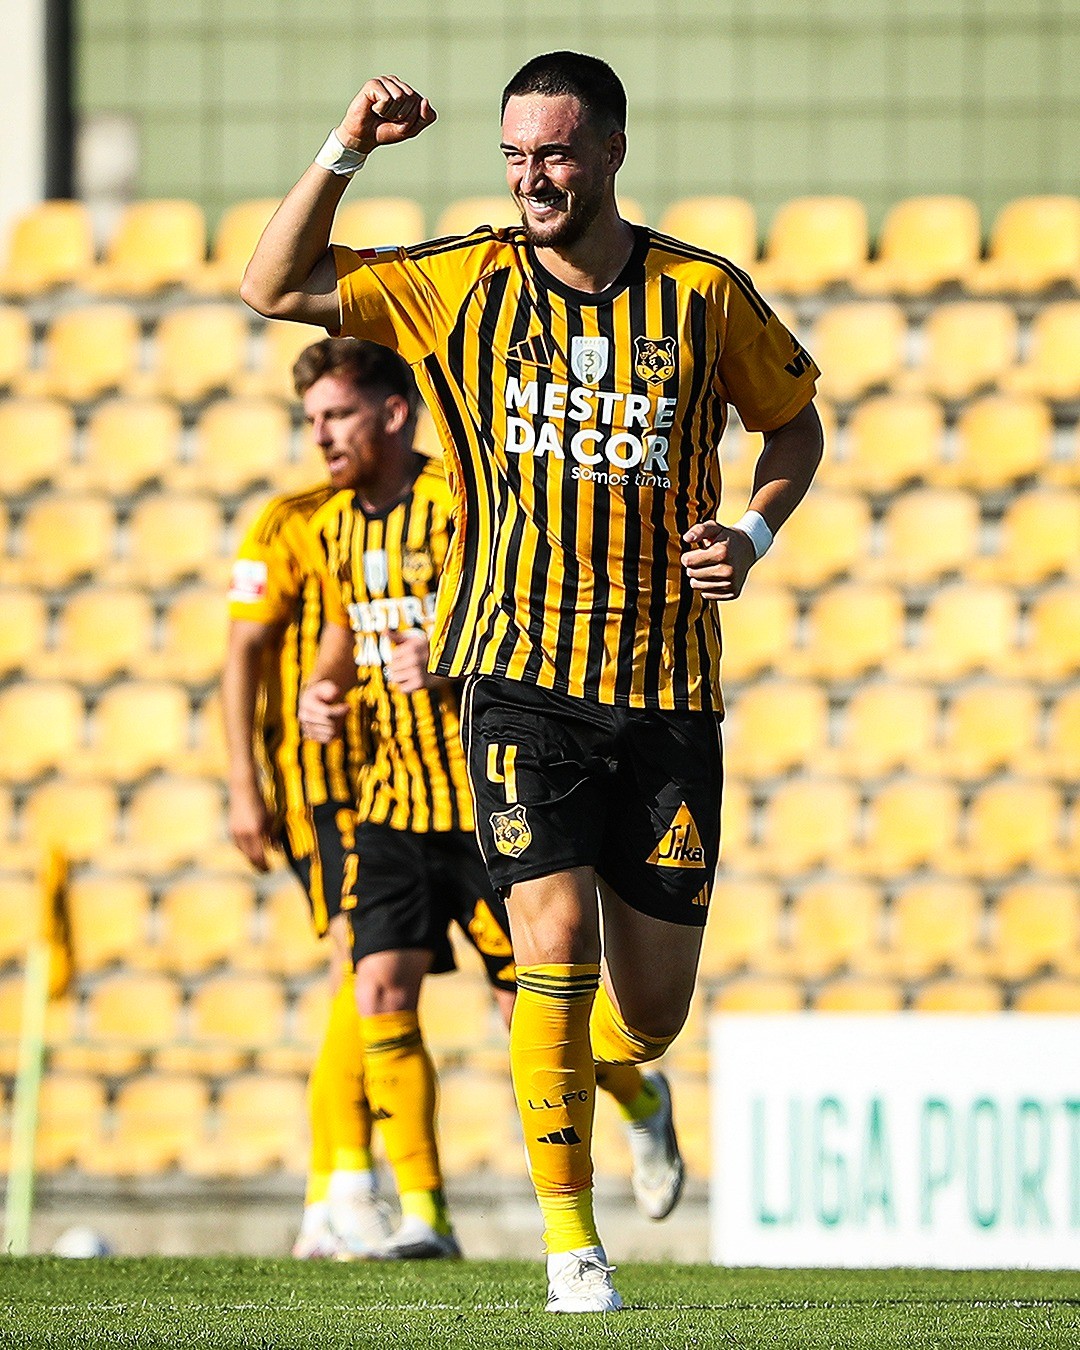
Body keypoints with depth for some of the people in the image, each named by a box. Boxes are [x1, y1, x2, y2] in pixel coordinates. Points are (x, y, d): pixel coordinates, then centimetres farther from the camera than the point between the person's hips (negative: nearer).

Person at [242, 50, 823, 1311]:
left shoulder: (706, 294, 1)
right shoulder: (464, 284, 0)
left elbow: (794, 420, 17)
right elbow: (276, 287, -2)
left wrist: (753, 534, -1)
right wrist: (344, 150, -14)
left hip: (670, 688, 1)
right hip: (523, 679, -1)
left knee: (653, 1005, 6)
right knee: (556, 944, -18)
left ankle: (622, 1078, 44)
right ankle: (569, 1238, -10)